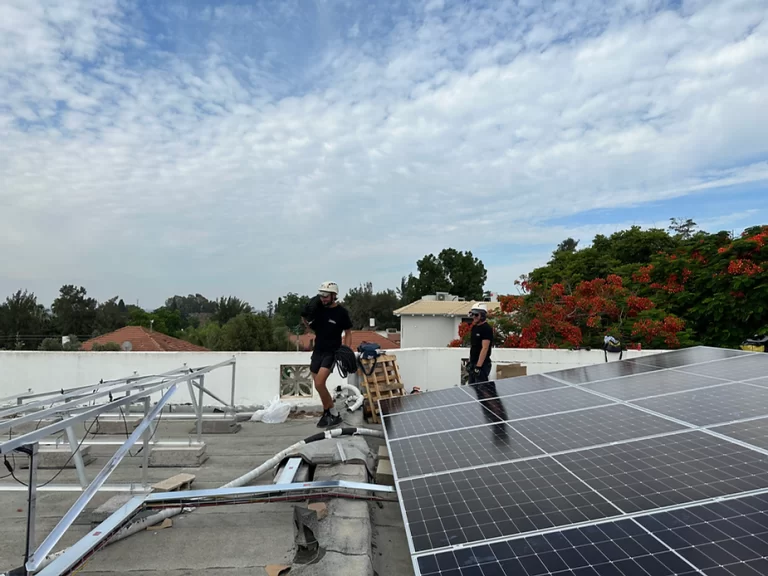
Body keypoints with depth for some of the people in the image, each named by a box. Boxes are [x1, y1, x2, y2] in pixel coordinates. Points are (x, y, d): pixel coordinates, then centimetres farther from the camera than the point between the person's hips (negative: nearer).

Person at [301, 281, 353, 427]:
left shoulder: (341, 312, -14)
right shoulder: (317, 306, -3)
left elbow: (348, 333, -5)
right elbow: (305, 319, 17)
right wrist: (306, 319, -3)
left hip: (332, 352, -5)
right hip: (318, 350, 6)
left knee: (319, 384, -18)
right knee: (319, 385, 10)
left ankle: (335, 414, -2)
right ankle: (327, 412, 29)